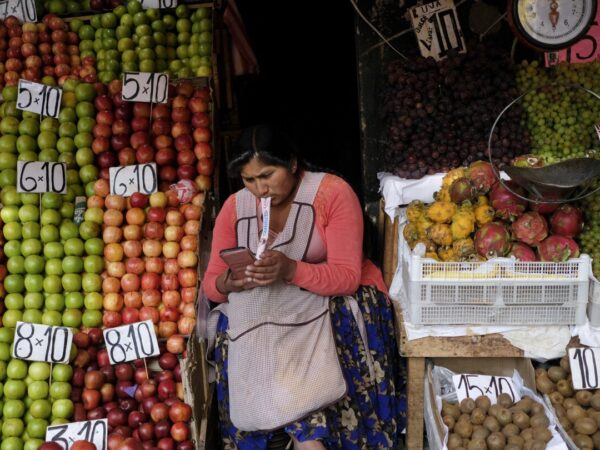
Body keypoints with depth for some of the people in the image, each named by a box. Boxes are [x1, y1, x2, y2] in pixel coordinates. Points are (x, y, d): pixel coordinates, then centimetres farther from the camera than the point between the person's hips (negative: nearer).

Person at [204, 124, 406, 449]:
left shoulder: (333, 193, -14)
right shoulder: (234, 207, -1)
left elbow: (347, 277, -21)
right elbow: (211, 283, -3)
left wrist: (290, 269, -38)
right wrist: (228, 283, -27)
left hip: (337, 299, -4)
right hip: (269, 307, 4)